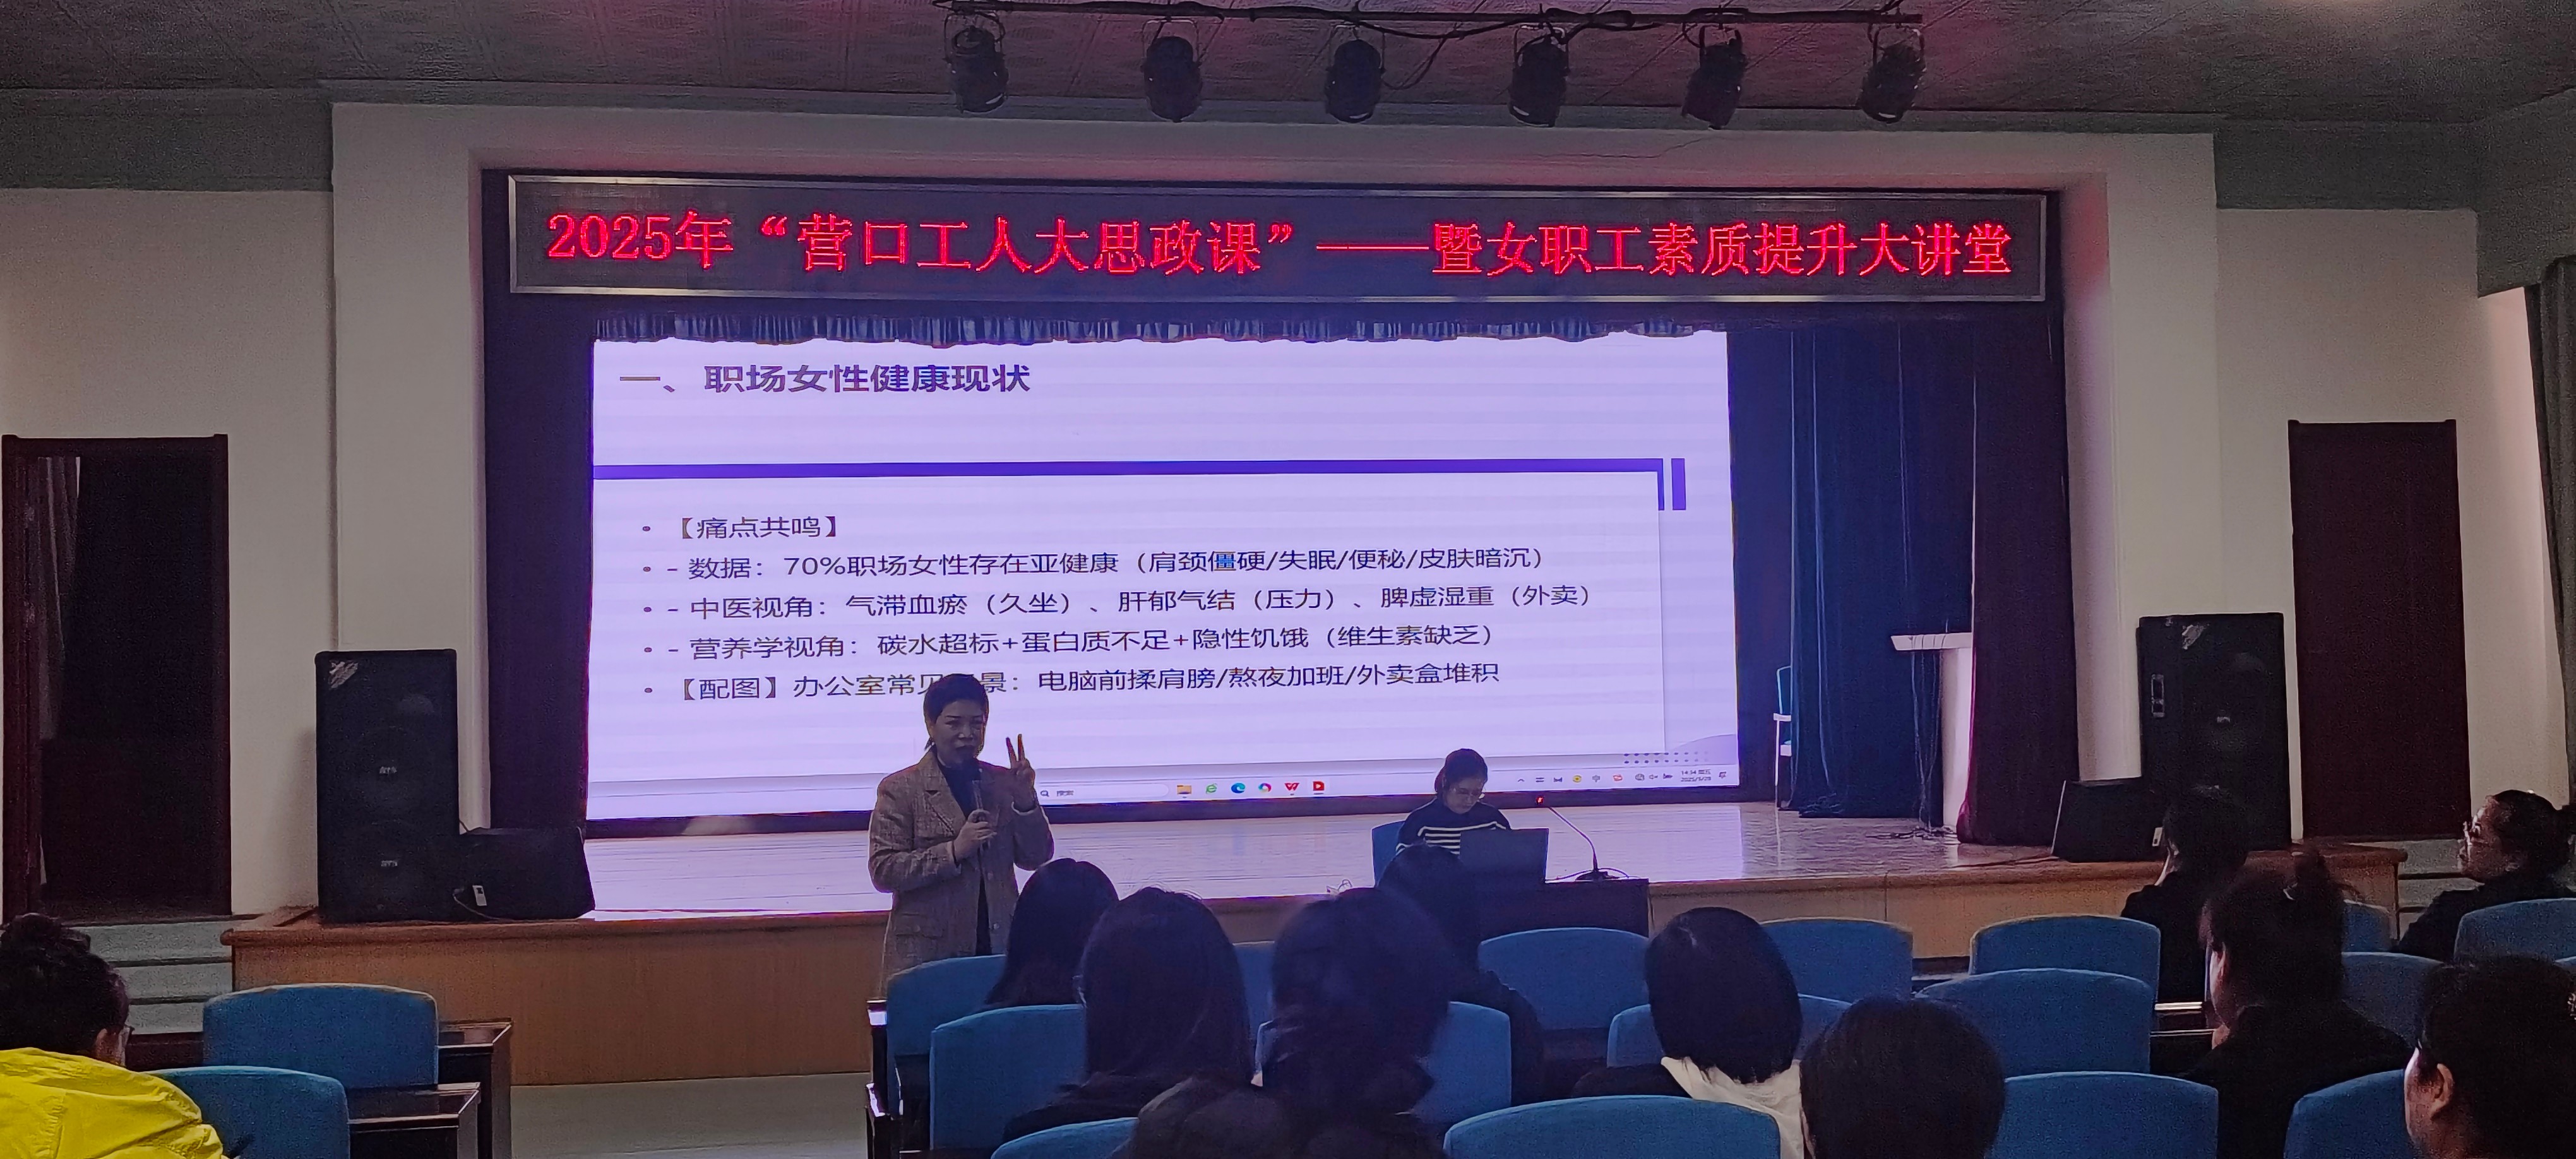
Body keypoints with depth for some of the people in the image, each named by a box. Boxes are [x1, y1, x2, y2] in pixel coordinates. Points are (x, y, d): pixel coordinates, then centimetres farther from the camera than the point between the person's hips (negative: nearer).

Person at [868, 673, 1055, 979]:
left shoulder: (1002, 784, 11)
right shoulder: (901, 789, 0)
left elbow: (1036, 859, 9)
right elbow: (883, 872, -8)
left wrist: (1025, 801, -7)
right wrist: (954, 851, -18)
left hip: (998, 949, 3)